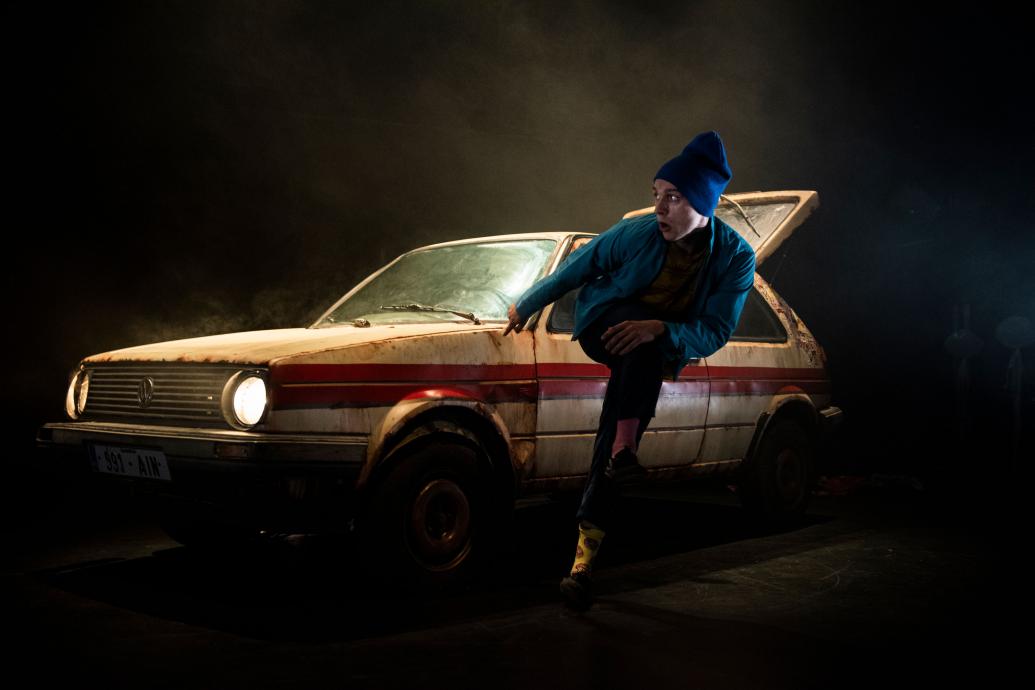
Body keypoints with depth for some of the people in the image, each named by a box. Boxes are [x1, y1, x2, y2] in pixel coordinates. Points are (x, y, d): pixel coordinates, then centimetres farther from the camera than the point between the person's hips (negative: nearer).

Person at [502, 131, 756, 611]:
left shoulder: (736, 257, -16)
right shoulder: (636, 233, -19)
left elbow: (715, 333, -19)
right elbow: (574, 270, -3)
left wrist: (660, 329, -37)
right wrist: (525, 306, 7)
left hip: (661, 351, 1)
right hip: (602, 328, -1)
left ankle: (585, 557, -18)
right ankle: (624, 449, -39)